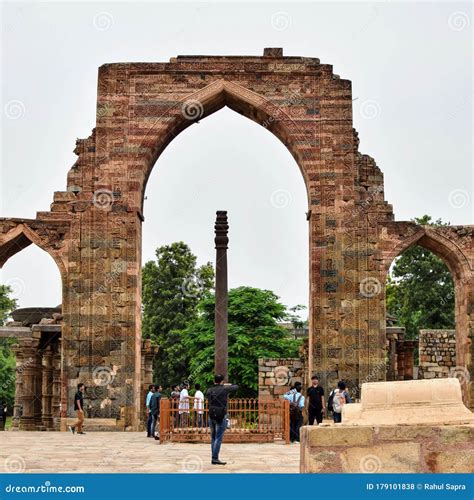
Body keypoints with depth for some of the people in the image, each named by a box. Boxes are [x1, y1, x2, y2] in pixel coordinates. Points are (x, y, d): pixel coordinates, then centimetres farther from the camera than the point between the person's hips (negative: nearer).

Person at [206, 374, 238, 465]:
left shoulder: (209, 390, 6)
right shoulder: (224, 389, -6)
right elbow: (236, 387, 7)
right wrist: (228, 385, 27)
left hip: (211, 416, 5)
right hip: (221, 417, -5)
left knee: (213, 438, 12)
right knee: (218, 438, -5)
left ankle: (214, 457, 13)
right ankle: (214, 458, -10)